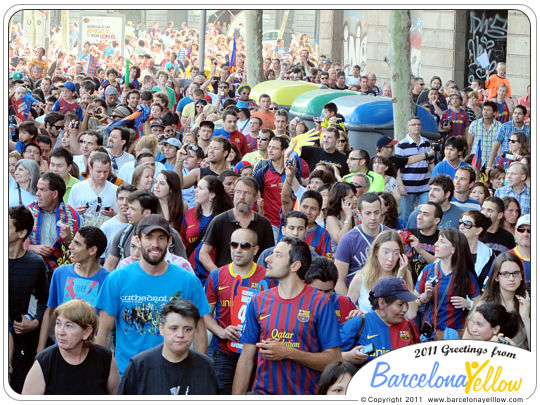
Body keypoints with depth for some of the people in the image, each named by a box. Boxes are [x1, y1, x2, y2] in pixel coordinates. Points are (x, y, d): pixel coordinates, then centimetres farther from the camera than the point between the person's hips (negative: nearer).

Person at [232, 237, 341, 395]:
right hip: (263, 392, 2)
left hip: (305, 393, -2)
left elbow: (333, 360, -4)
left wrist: (288, 353, -12)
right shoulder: (258, 302, 9)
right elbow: (246, 359, 11)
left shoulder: (320, 302, -1)